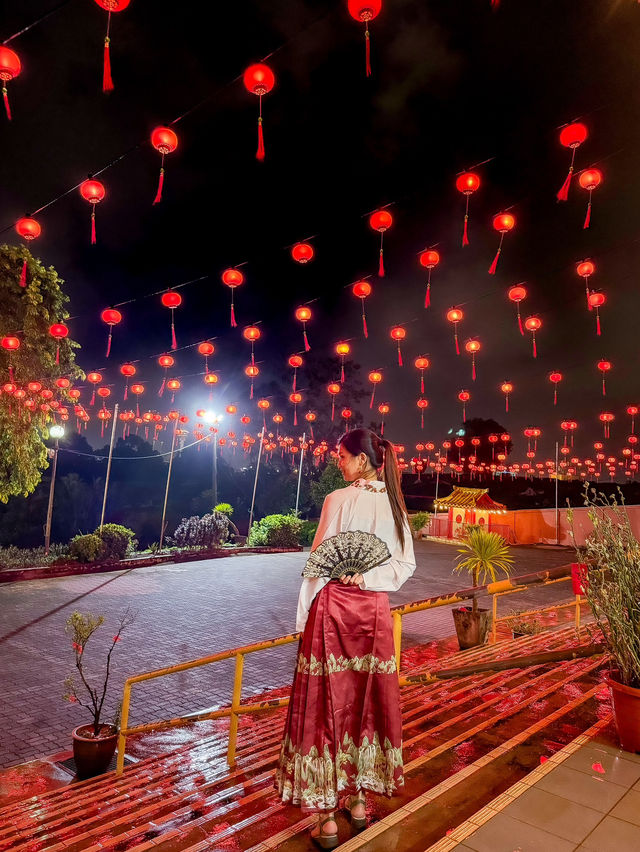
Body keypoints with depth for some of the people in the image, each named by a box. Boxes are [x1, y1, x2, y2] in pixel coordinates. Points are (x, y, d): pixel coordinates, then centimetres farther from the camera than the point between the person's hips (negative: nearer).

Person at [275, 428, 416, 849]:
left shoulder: (339, 500, -14)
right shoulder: (393, 503, 2)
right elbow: (406, 565, 2)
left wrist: (303, 616, -4)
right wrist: (367, 579, -5)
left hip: (334, 608, -5)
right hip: (374, 609, 5)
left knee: (328, 705, 6)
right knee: (369, 701, 16)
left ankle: (328, 817, 17)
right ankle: (359, 799, 32)